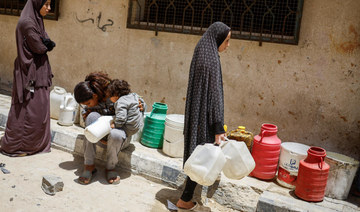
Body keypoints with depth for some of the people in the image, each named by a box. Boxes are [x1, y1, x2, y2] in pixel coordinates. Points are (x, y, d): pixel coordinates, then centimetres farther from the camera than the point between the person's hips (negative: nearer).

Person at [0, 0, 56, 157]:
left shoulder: (37, 20, 12)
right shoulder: (27, 22, -17)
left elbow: (48, 45, 8)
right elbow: (39, 47, -19)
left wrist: (45, 44, -13)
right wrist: (46, 44, 1)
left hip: (38, 72, 9)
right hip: (30, 73, -9)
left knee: (40, 109, 13)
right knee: (27, 111, -1)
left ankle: (37, 143, 25)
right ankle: (13, 146, 14)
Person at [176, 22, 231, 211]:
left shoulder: (201, 55, 10)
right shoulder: (211, 59, -19)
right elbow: (214, 94, -23)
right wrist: (218, 128, -22)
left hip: (196, 114, 10)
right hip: (204, 116, -10)